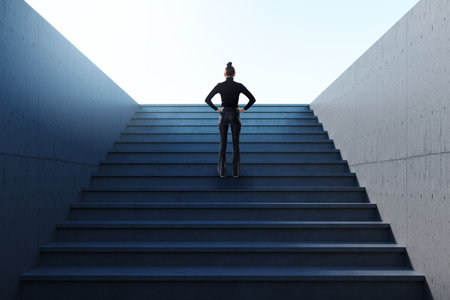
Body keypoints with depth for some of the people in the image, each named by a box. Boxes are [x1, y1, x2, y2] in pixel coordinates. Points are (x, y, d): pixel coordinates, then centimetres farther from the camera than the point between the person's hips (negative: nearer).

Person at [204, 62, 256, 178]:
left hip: (223, 116, 1)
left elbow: (207, 99, -4)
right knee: (236, 144, 8)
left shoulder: (220, 85, -6)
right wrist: (244, 109, 4)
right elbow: (252, 99, -5)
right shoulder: (239, 86, -6)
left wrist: (216, 109, 5)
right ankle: (236, 171, 11)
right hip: (235, 116, 0)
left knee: (223, 144, 9)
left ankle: (222, 171, 13)